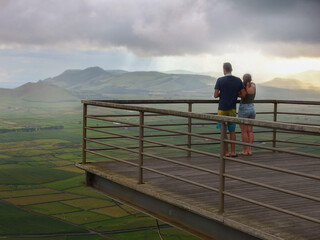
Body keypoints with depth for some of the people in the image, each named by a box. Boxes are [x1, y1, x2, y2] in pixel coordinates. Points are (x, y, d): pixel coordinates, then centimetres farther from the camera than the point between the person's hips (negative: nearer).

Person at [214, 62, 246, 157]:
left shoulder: (220, 80, -9)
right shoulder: (238, 80, -1)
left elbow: (215, 95, -10)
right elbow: (243, 95, 0)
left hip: (222, 109, -3)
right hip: (232, 109, 3)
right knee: (232, 131, 12)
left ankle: (226, 152, 4)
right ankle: (233, 152, 10)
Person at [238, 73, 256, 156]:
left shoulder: (243, 87, -13)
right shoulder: (253, 85, 2)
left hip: (243, 110, -5)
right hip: (252, 109, 5)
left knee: (244, 131, -1)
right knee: (250, 131, 7)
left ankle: (245, 150, 0)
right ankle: (250, 150, 5)